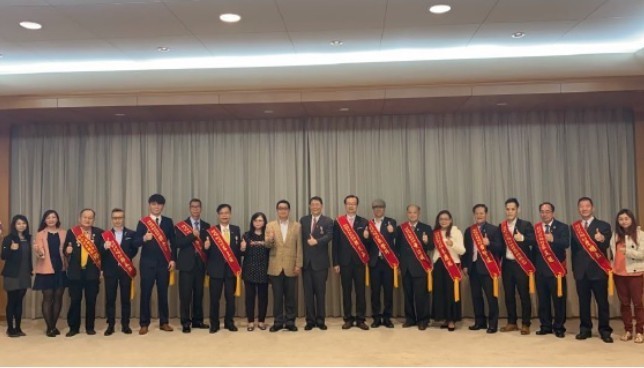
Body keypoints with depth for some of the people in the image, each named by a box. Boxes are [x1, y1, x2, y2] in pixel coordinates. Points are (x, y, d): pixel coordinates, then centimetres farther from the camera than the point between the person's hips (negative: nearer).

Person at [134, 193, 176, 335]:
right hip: (147, 263, -2)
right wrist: (144, 238, -27)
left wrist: (173, 259, 0)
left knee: (163, 293, 6)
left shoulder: (168, 222, 7)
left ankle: (164, 322, 15)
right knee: (145, 293, 1)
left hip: (164, 263, 2)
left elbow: (173, 242, 8)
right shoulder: (142, 222, 1)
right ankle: (144, 324, 9)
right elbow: (135, 242, -6)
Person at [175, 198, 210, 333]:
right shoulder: (181, 225, 1)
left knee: (199, 293, 8)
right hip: (187, 264, -3)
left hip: (200, 264, 3)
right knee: (185, 294, -4)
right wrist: (193, 235, -18)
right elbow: (178, 243, -11)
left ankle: (197, 320, 17)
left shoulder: (206, 226, 11)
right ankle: (185, 322, 2)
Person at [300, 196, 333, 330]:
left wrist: (316, 241, -32)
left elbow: (329, 236, -15)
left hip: (320, 261, -2)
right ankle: (310, 320, 12)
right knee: (308, 292, 5)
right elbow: (300, 238, 6)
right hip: (306, 261, 3)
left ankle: (320, 320, 12)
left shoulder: (328, 221, 2)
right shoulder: (303, 220, 11)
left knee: (320, 292, 3)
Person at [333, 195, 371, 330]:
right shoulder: (338, 222, 4)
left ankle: (360, 319, 10)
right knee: (346, 291, 5)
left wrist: (366, 237, -17)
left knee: (360, 291, 2)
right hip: (345, 262, 0)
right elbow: (335, 244, 2)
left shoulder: (364, 222, 5)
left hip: (359, 261, 0)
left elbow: (367, 243, 6)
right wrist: (335, 263, -3)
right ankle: (348, 319, 13)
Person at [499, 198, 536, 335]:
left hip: (522, 264, -4)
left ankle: (525, 324, 9)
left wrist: (523, 238, -31)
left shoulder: (526, 225, -3)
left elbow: (534, 241, -14)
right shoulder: (501, 226, 10)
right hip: (507, 264, 4)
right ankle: (512, 323, 20)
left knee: (524, 295, 0)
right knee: (509, 295, 10)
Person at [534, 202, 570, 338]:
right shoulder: (536, 228, 10)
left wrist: (553, 239, -34)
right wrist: (533, 265, 4)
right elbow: (533, 247, 10)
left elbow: (566, 244, -17)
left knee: (558, 299, 1)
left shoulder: (562, 227, -1)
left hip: (556, 269, -4)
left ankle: (559, 327, 10)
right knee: (543, 300, 7)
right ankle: (546, 326, 16)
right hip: (540, 269, 4)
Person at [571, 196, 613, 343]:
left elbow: (606, 246, -15)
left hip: (598, 270, -3)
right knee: (583, 302, 9)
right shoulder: (574, 227, 8)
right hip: (581, 271, 3)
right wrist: (574, 268, 7)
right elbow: (573, 249, 9)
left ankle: (605, 331, 12)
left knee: (602, 302, 3)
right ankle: (585, 329, 18)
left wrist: (602, 240, -37)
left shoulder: (603, 226, -1)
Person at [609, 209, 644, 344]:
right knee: (624, 303, 7)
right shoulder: (616, 236, 13)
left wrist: (628, 251, -25)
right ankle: (627, 330, 14)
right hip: (619, 273, 5)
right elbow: (613, 252, 17)